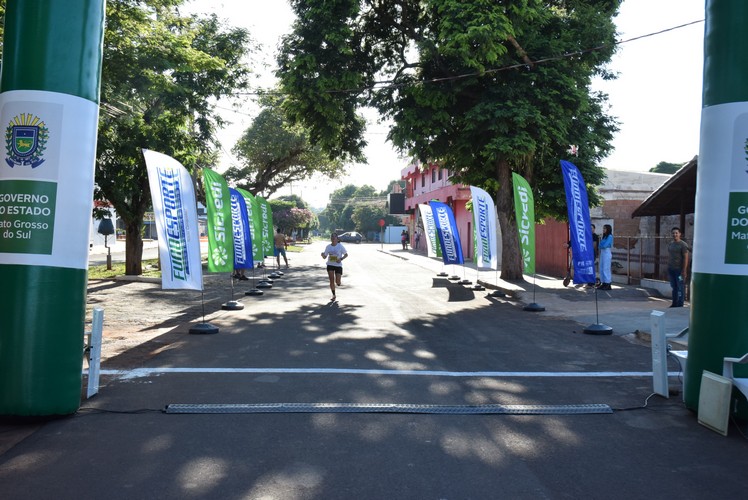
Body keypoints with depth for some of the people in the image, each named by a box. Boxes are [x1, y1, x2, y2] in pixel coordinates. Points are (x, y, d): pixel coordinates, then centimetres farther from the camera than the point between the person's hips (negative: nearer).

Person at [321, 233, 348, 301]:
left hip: (338, 265, -2)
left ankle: (338, 282, 34)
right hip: (330, 265, 2)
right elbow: (325, 257, 4)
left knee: (338, 282, -6)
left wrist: (341, 259, -19)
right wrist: (323, 255, -19)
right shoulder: (328, 247, 0)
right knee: (331, 280, -7)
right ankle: (333, 295, 5)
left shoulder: (340, 246, -7)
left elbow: (346, 254, -1)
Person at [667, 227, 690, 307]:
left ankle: (680, 305, 1)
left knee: (680, 288, -3)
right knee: (674, 287, 12)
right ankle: (674, 304, 19)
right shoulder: (670, 244, 13)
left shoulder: (683, 245, -8)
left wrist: (684, 270, -17)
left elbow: (686, 258, -12)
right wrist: (668, 268, 15)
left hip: (679, 270, -7)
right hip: (671, 269, 7)